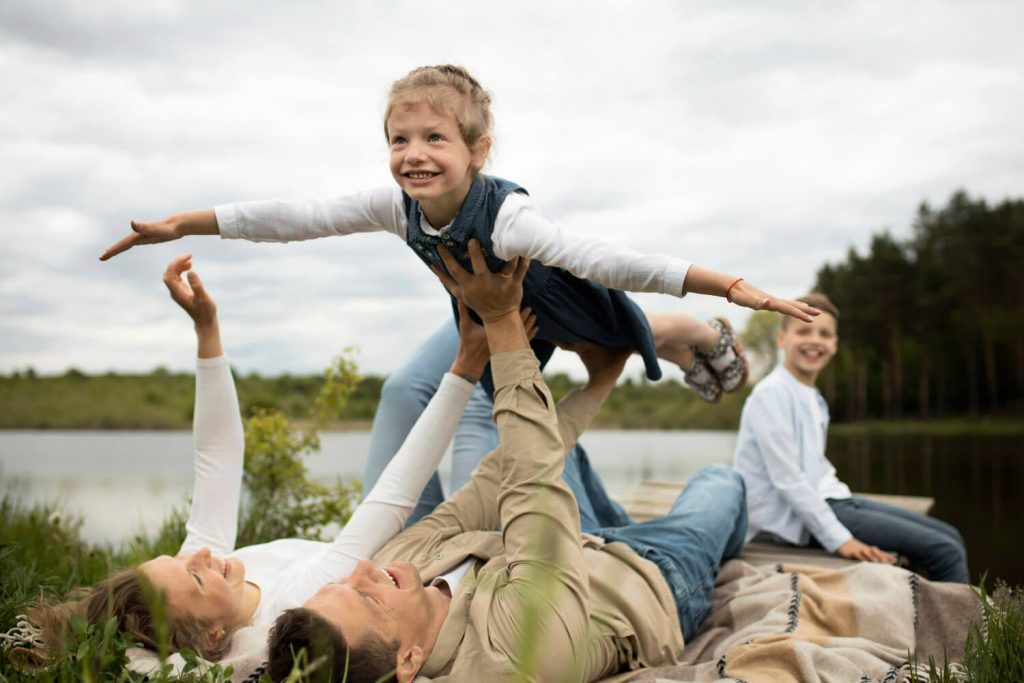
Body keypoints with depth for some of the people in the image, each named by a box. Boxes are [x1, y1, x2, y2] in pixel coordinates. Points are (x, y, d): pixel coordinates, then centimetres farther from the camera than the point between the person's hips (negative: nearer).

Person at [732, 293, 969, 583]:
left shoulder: (814, 398, 14)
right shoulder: (772, 394, -14)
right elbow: (787, 478, -20)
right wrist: (839, 540, -21)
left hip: (828, 498, 9)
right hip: (796, 517, -9)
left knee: (949, 538, 9)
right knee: (943, 551, -12)